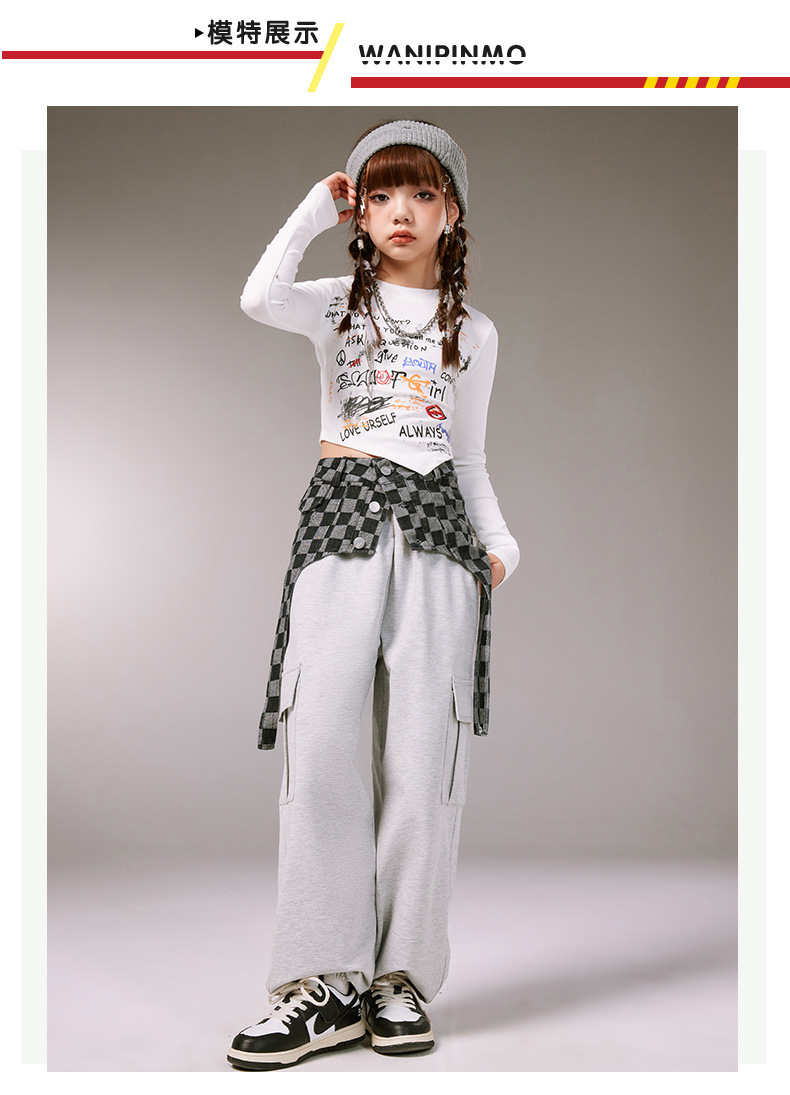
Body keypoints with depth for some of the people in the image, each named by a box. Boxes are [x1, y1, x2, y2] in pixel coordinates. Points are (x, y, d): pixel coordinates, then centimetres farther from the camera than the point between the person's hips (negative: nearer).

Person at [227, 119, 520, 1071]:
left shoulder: (474, 331, 19)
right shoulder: (339, 304, 15)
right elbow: (259, 298, -9)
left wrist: (499, 538, 4)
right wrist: (316, 208, 4)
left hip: (436, 528, 1)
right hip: (342, 519, -1)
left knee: (422, 756, -5)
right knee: (317, 744, -12)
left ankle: (401, 974, 6)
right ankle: (327, 977, -3)